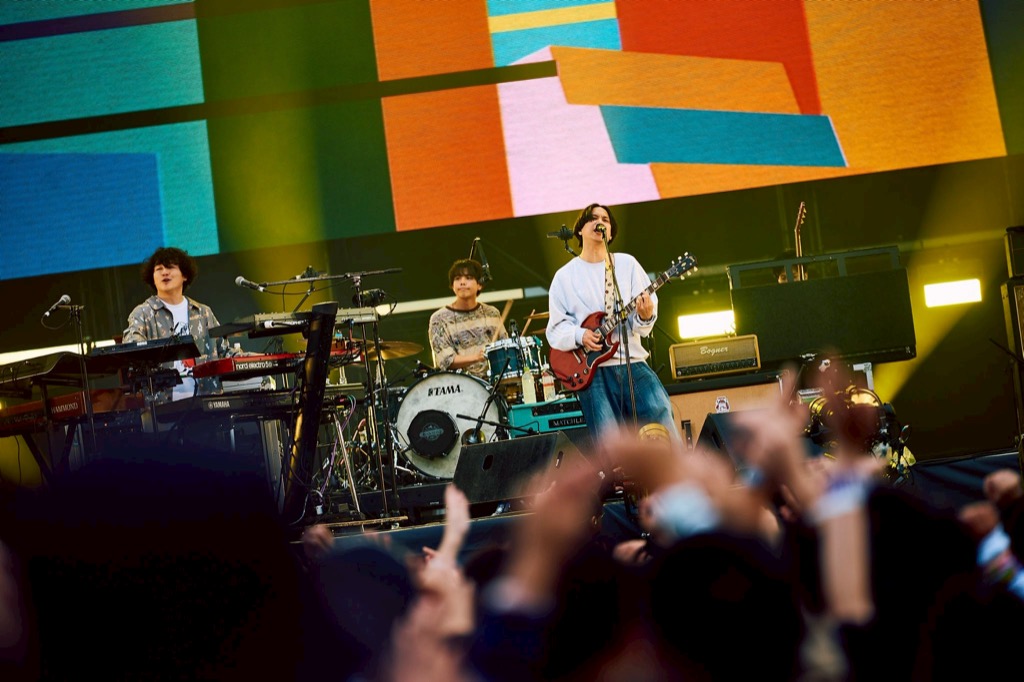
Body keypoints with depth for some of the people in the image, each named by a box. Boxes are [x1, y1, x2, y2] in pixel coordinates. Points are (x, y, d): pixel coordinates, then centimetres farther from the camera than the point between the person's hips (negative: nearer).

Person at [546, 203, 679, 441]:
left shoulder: (627, 264, 10)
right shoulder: (565, 276, 8)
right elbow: (555, 329, 6)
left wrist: (645, 317, -19)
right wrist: (580, 336, -13)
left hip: (633, 362, 1)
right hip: (592, 369, -1)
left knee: (662, 418, -12)